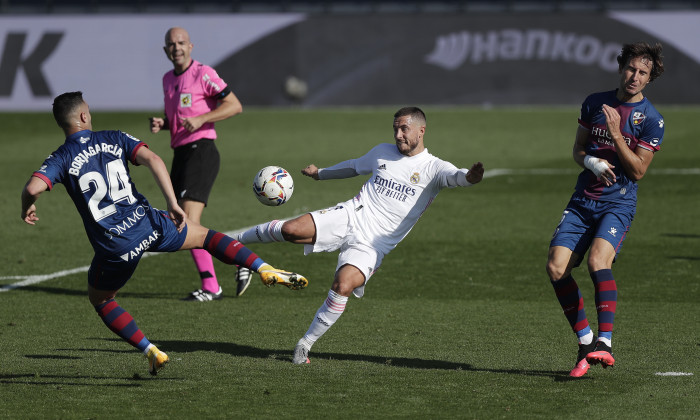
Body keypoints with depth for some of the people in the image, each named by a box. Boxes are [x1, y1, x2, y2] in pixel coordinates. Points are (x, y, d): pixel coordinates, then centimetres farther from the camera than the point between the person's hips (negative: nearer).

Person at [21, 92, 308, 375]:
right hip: (148, 225, 2)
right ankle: (265, 270, 9)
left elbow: (33, 188, -18)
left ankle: (151, 352, 13)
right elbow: (152, 159, -9)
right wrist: (173, 204, -7)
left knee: (99, 299, 25)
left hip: (114, 246, -2)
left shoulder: (61, 159, -1)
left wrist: (27, 207, 5)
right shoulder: (114, 139, 6)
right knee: (203, 235, 26)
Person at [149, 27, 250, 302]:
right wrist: (161, 124, 7)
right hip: (180, 154, 9)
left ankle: (210, 287, -16)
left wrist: (200, 119, -19)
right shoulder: (168, 79, 18)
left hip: (200, 151, -9)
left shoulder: (203, 74, -6)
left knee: (189, 222, -19)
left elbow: (235, 105, -10)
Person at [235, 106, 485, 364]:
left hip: (372, 246, -3)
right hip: (349, 218, 3)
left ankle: (306, 344, -12)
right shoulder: (383, 152, 14)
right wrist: (320, 174, 48)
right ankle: (235, 241, 4)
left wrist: (470, 177, -49)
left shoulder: (433, 168, -2)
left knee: (343, 286, -28)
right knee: (291, 229, -22)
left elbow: (455, 177, -24)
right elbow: (353, 166, 33)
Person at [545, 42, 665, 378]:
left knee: (598, 260, -31)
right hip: (582, 200, 5)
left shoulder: (651, 120, -5)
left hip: (618, 203, -5)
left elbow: (638, 171, -9)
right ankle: (585, 342, 3)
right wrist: (591, 162, -9)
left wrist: (616, 134, -18)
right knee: (556, 268, -11)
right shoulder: (594, 103, 9)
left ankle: (605, 343, -32)